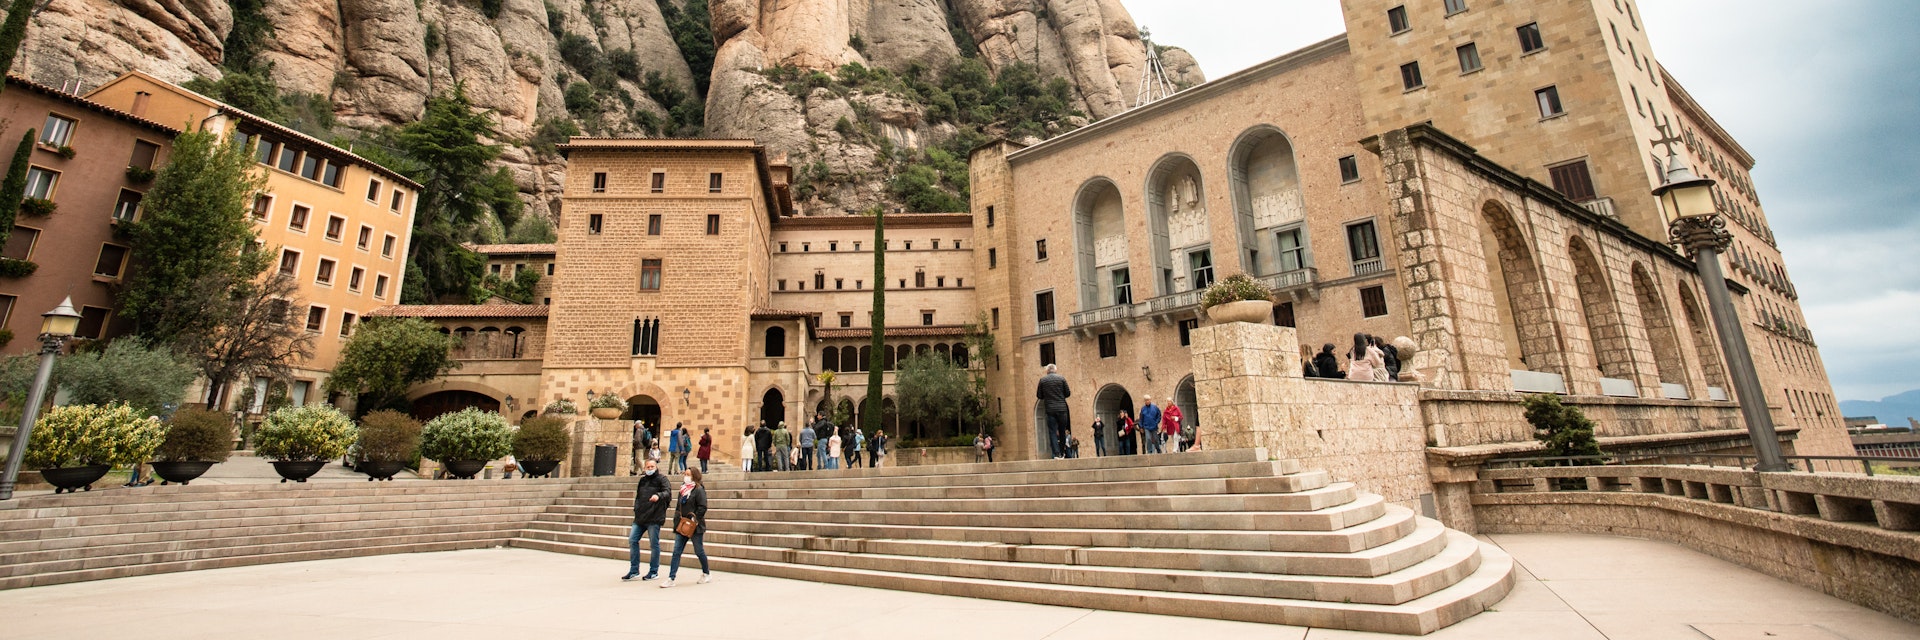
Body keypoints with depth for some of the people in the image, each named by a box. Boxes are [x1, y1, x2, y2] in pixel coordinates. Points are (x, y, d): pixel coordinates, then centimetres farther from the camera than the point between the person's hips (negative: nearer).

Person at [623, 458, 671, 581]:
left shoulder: (661, 479, -2)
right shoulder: (643, 480, 17)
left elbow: (668, 493, -17)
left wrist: (658, 495, -37)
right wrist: (636, 509, 13)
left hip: (654, 517, -6)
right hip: (640, 517, 7)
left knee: (654, 544, 0)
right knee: (632, 540, 4)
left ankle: (654, 571, 10)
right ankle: (634, 570, 15)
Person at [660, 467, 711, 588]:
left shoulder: (699, 490, -10)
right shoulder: (683, 490, 13)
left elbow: (702, 507, -16)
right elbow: (678, 506, 19)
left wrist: (695, 519, -20)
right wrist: (677, 518, 7)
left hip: (695, 527, -7)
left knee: (699, 551, 6)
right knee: (676, 552, 0)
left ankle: (706, 574, 24)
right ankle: (671, 579, 0)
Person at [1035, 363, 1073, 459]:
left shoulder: (1042, 380, 2)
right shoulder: (1061, 379, 2)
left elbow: (1039, 395, 5)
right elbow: (1068, 393, 5)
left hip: (1050, 409, -1)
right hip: (1061, 408, 1)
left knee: (1052, 432, 0)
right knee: (1062, 431, 13)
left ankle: (1056, 454, -10)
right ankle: (1062, 453, 19)